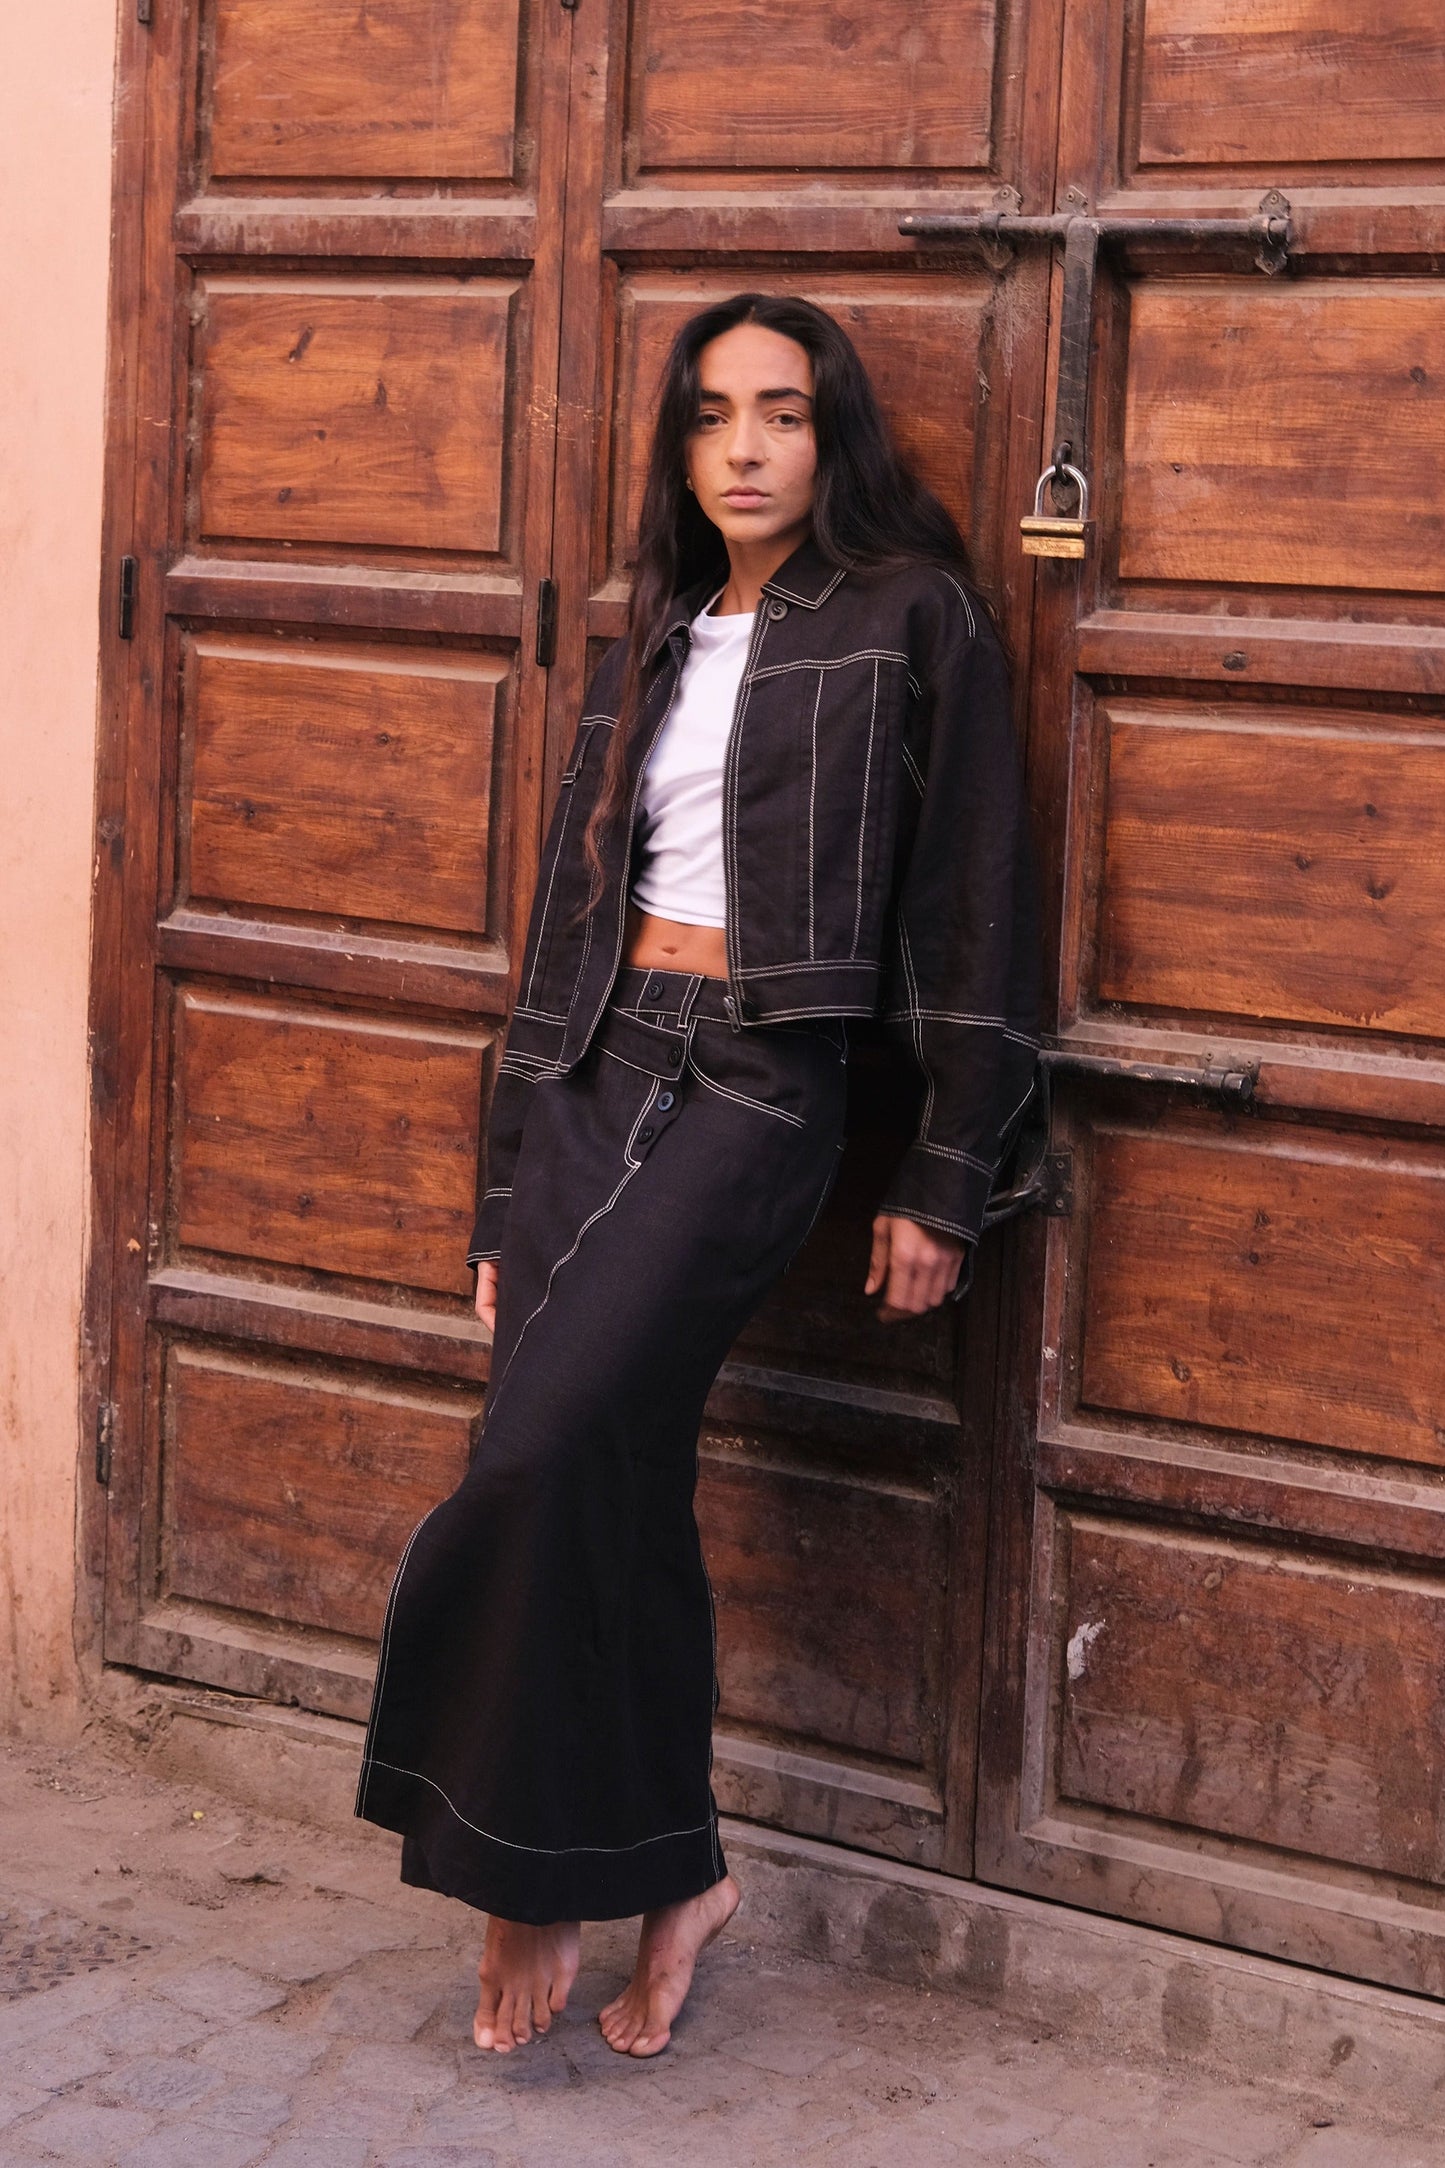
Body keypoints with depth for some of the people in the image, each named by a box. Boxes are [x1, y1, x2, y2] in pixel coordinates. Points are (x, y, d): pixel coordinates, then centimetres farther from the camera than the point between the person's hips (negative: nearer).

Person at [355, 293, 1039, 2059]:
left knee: (538, 1462, -19)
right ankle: (673, 1874, 16)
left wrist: (948, 1180, -5)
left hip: (756, 1089, -6)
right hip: (593, 1072, 6)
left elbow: (971, 905, -1)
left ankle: (532, 1880, -4)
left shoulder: (910, 621, 0)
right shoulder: (657, 643, 17)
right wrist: (507, 1195, 16)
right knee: (617, 1485, 3)